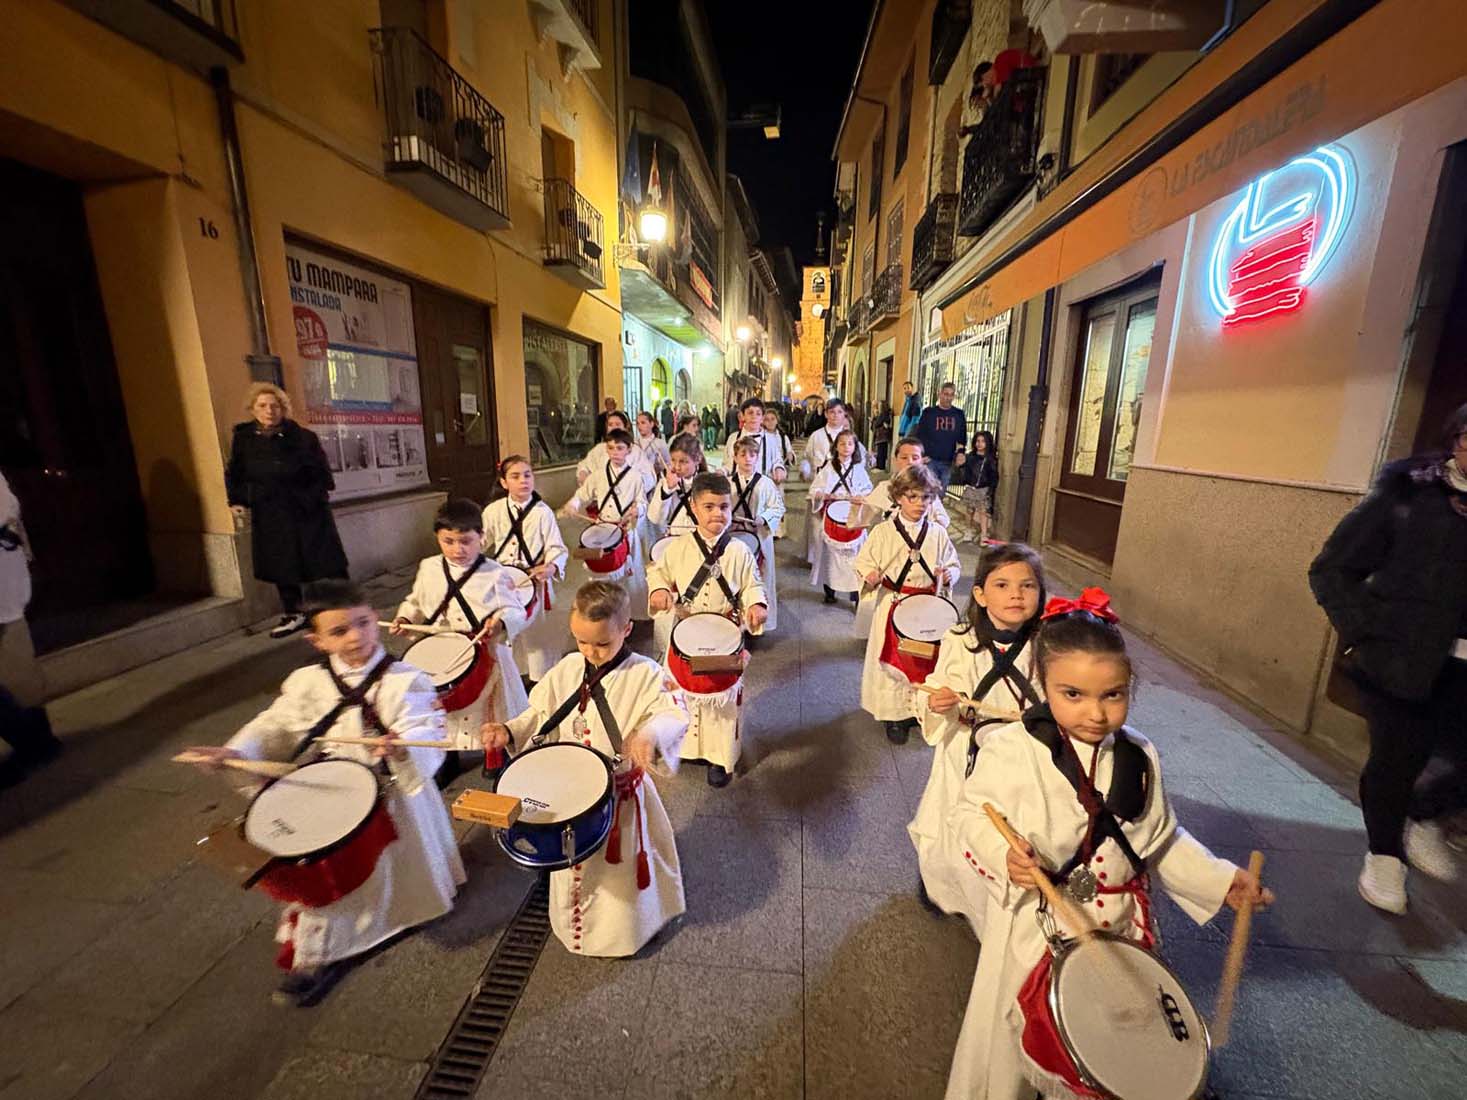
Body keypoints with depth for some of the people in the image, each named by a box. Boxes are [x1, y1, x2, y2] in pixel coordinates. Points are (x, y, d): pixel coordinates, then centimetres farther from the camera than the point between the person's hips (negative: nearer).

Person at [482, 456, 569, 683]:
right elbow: (481, 543, 8)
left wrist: (552, 567, -29)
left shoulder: (542, 512, -9)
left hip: (535, 581, -3)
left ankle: (542, 678, 28)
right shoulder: (493, 511, -1)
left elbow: (556, 548, -10)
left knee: (537, 631, 8)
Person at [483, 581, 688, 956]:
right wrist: (510, 731, -13)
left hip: (622, 795, -4)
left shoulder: (644, 674, -22)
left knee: (620, 874, 18)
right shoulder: (566, 670, -5)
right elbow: (542, 715, 5)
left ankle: (626, 933, 49)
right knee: (574, 868, 27)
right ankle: (576, 924, 57)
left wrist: (650, 733, -54)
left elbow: (674, 713, -33)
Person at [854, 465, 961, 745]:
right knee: (893, 659, 5)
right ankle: (894, 716, 22)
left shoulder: (937, 533, 1)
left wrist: (949, 575, -12)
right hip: (893, 606, -2)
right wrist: (871, 576, -23)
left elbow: (954, 564, 11)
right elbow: (863, 562, -1)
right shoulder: (883, 532, -7)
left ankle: (923, 709, 34)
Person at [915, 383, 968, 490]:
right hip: (930, 461, -2)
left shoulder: (959, 415, 9)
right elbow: (919, 436, 3)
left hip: (949, 462, 2)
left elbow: (962, 438, 15)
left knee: (942, 492, 6)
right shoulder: (928, 413, 2)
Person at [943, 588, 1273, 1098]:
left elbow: (1161, 841, 7)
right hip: (1032, 927, -3)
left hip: (1116, 929, 4)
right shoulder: (1010, 750, -23)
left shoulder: (1139, 758, -7)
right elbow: (972, 815, -13)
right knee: (1013, 1036, 17)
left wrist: (1221, 881, -4)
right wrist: (1002, 854, -30)